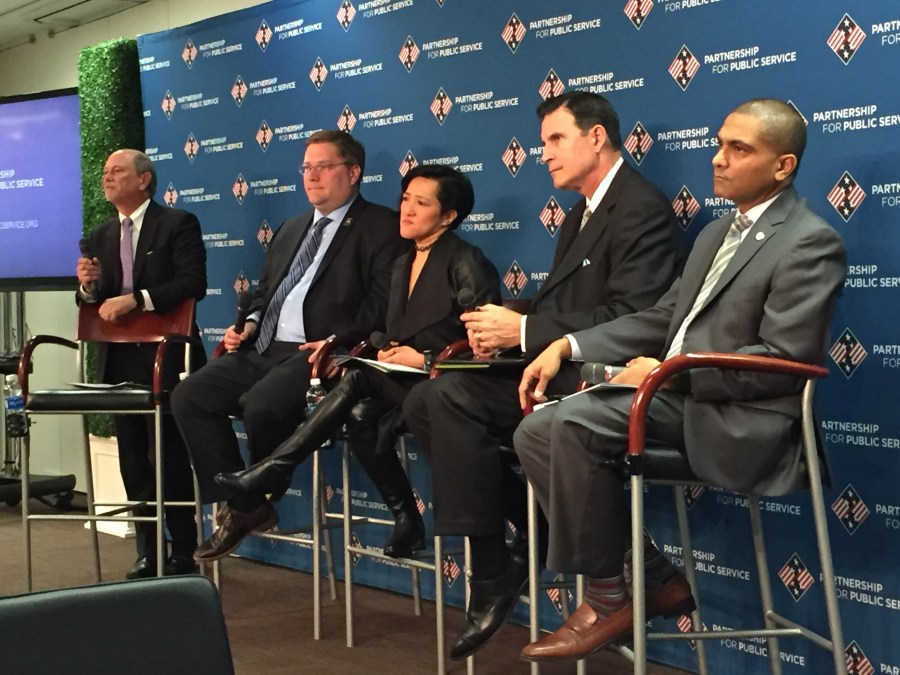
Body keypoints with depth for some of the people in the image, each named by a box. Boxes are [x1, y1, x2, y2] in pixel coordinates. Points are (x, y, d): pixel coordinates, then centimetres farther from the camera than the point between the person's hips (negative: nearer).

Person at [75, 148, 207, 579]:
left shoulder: (178, 224, -3)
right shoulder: (100, 238, 15)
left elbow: (193, 284, -15)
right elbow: (96, 304, 15)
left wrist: (135, 299, -22)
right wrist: (88, 287, -8)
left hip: (166, 359, -6)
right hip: (119, 361, 6)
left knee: (173, 457, -2)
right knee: (133, 459, 9)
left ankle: (183, 555, 6)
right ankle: (147, 554, 17)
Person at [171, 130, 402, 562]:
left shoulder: (379, 227, 0)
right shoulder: (292, 229, 26)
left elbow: (383, 301, -11)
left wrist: (339, 340, -23)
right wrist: (251, 323, 8)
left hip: (317, 354, -8)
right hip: (264, 350, 8)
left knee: (261, 405, -32)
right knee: (189, 397, -9)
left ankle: (257, 502, -1)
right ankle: (239, 507, -2)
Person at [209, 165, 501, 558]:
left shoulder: (466, 263, -5)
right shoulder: (402, 264, 19)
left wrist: (425, 360, -14)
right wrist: (386, 352, -1)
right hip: (402, 383, 7)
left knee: (359, 378, -28)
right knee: (362, 416, -27)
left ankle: (274, 470, -21)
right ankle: (405, 519, -17)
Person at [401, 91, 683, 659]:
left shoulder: (642, 210, -10)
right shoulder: (583, 213, 21)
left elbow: (628, 319, -21)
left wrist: (523, 330, -18)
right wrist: (504, 327, -3)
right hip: (559, 367, 10)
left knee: (453, 396, -26)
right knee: (424, 403, -6)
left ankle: (494, 570, -14)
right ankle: (537, 529, -1)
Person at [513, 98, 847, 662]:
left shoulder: (810, 243, -8)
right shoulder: (718, 233, 21)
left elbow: (782, 359, -17)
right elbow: (663, 318, 20)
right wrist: (569, 346, 7)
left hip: (736, 419, -9)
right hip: (680, 396, 9)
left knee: (573, 422, -27)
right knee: (537, 433, -7)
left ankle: (608, 596, -10)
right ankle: (655, 581, -1)